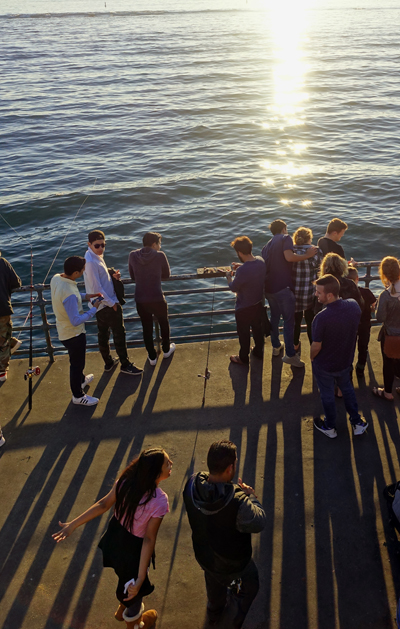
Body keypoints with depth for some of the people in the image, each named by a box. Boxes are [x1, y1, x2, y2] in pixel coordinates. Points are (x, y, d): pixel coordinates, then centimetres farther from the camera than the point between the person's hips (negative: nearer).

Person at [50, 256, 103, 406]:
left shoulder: (56, 278, -11)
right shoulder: (69, 294, -38)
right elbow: (76, 321, -32)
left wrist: (85, 296, 1)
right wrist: (94, 309, -21)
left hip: (64, 330, 9)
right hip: (73, 333, -9)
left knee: (77, 360, 32)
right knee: (77, 363, 14)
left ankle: (80, 379, 58)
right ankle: (78, 396, 34)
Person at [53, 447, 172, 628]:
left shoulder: (126, 480, -19)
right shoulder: (159, 501, -35)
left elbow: (103, 505, -14)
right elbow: (149, 540, -28)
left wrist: (73, 525, -6)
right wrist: (140, 578, -20)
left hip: (115, 537, 6)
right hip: (132, 548, -6)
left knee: (127, 575, 36)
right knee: (135, 591, 26)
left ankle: (122, 610, 65)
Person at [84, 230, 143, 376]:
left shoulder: (96, 257, 6)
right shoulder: (91, 262, -24)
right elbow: (97, 288, -24)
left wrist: (113, 276, -2)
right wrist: (112, 303, -17)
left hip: (100, 305, 10)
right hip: (107, 305, -10)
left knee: (103, 334, 18)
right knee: (119, 333, 3)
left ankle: (108, 362, 32)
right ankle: (125, 365, 15)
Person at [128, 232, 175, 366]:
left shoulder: (132, 256, -3)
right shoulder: (160, 256, -12)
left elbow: (133, 277, 8)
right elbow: (166, 275, 2)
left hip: (140, 300, 2)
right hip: (157, 299, -2)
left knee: (146, 328, 19)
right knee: (164, 323, 25)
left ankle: (152, 358, 31)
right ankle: (166, 350, 44)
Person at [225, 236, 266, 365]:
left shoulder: (242, 271, -36)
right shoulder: (260, 261, -13)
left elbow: (234, 288, -19)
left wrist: (229, 277, -2)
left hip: (244, 308, -7)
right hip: (259, 303, 7)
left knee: (243, 333, 15)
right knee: (258, 328, 26)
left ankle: (243, 358, 33)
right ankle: (258, 351, 46)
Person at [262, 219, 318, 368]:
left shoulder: (267, 245, 20)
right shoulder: (285, 238, -2)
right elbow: (289, 257, -21)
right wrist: (307, 255, -15)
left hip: (269, 287, 8)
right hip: (283, 287, -8)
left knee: (274, 317, 22)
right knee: (289, 320, -2)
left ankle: (276, 346, 33)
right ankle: (290, 354, -1)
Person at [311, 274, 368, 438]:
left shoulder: (321, 318, -37)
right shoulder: (354, 306, -19)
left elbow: (316, 346, -25)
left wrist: (311, 357, -4)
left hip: (325, 366, -5)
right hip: (345, 361, 5)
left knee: (327, 395, 20)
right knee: (347, 389, 30)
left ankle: (330, 427, 41)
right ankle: (357, 423, 43)